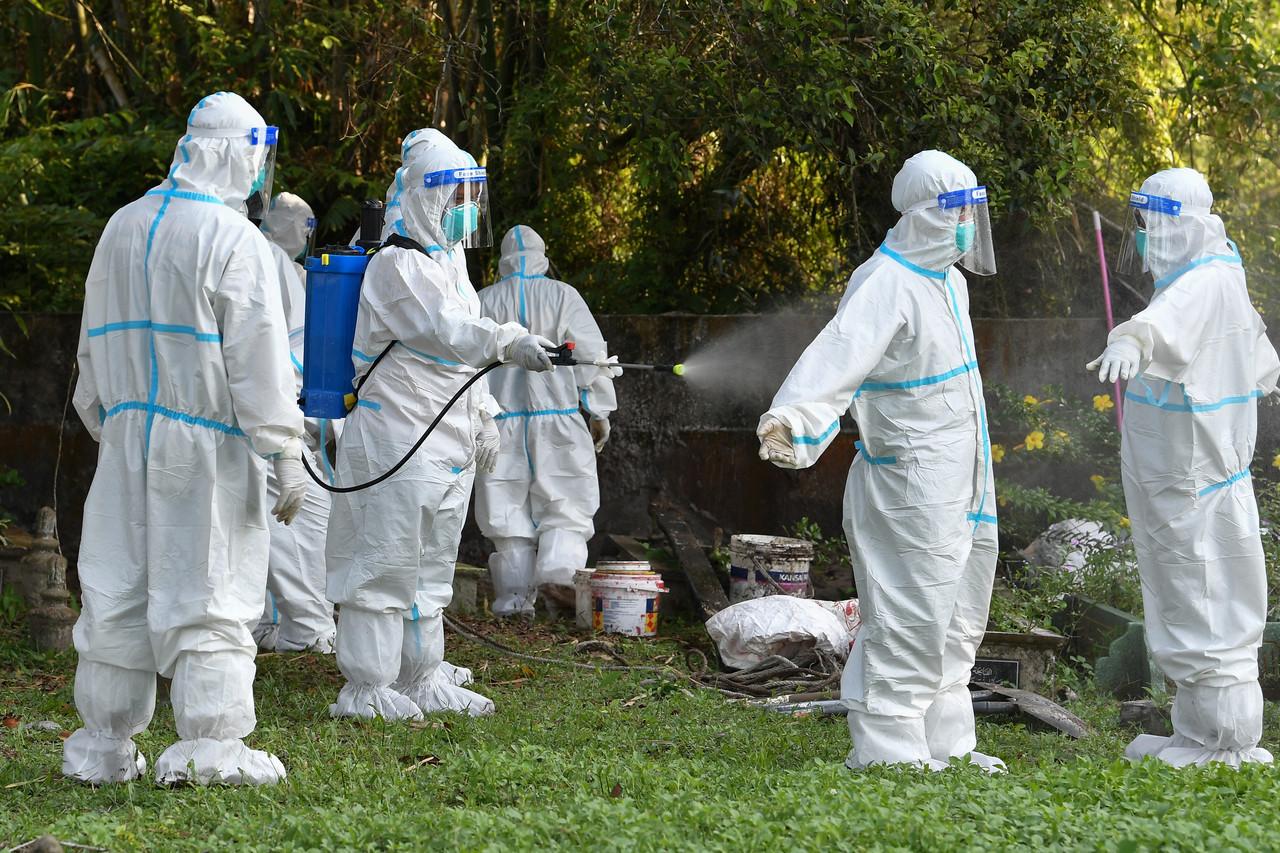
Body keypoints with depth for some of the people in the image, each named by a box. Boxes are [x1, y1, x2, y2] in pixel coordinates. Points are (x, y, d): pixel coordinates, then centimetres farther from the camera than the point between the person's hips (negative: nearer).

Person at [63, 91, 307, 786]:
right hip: (206, 442, -6)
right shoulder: (233, 239, -11)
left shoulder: (122, 228, 12)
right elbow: (258, 359, -14)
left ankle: (103, 744, 15)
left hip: (126, 436, 6)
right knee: (207, 591, -3)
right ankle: (210, 747, -3)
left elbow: (96, 343, 19)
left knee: (116, 585, 10)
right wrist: (286, 454, -11)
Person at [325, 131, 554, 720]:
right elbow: (441, 330, -28)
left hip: (447, 442, 10)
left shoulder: (448, 262, 18)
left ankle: (422, 679, 24)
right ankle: (365, 688, -2)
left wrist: (482, 415, 20)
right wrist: (509, 343, -40)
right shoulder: (398, 264, -13)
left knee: (431, 566, 15)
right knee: (386, 560, -7)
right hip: (397, 437, -10)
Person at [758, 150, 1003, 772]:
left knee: (955, 622, 16)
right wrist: (793, 422, -49)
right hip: (910, 482, -10)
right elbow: (838, 358, -33)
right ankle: (887, 749, 1)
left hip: (959, 482, 10)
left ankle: (943, 743, 26)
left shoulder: (945, 278, 12)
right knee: (910, 615, -7)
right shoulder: (885, 284, -18)